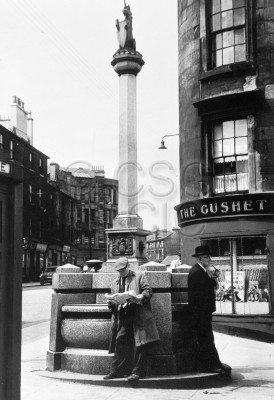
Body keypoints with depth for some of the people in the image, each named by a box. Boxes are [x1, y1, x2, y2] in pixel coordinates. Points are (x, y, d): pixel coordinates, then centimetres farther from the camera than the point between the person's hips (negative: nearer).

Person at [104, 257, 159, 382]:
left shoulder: (139, 276, 8)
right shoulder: (115, 282, 21)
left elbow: (148, 290, 0)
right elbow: (114, 299, 21)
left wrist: (141, 296, -19)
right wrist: (110, 303, -1)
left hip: (139, 314, -4)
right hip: (123, 316, 4)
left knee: (140, 343, -7)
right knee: (120, 340, -2)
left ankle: (138, 371, -1)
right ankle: (117, 371, 7)